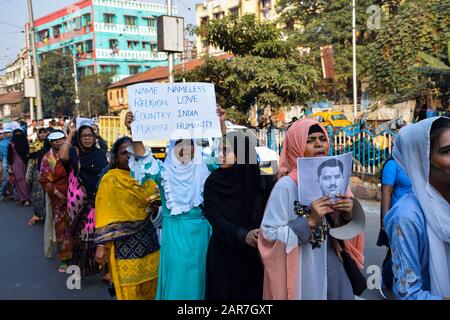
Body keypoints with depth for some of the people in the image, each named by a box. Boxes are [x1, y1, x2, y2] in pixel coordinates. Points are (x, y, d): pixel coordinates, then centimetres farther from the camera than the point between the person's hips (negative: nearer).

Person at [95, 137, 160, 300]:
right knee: (128, 289, 3)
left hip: (147, 236, 4)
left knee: (150, 283, 9)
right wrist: (101, 245, -13)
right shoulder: (110, 179, -5)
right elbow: (104, 213, -8)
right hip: (123, 240, -4)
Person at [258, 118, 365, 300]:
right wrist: (309, 222, -25)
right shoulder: (286, 186, -15)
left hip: (335, 271, 5)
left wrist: (348, 216, -11)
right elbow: (269, 234, -18)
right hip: (303, 275, -5)